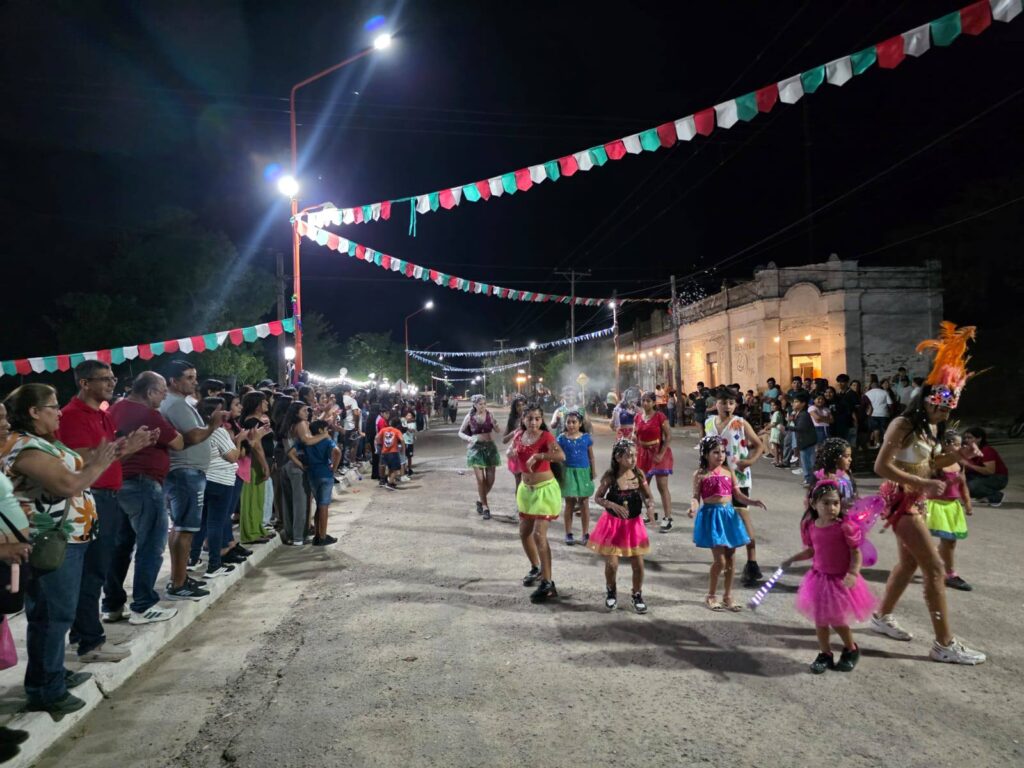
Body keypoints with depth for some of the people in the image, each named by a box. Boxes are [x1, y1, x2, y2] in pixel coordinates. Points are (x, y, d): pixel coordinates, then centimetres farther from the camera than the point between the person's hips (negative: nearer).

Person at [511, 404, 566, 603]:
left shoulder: (546, 436, -16)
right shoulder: (519, 437, 3)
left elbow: (561, 456, -33)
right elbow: (512, 453, 23)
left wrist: (536, 455, -35)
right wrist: (511, 453, 2)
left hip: (545, 489, -7)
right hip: (525, 488, 7)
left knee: (539, 535, -12)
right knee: (524, 532, 16)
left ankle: (547, 583, -6)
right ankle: (536, 568, 40)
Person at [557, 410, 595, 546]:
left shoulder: (586, 438, -2)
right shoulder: (562, 438, -4)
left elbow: (591, 457, 4)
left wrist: (593, 474, 4)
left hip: (584, 472, 1)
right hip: (568, 472, -1)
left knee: (584, 503, 7)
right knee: (569, 503, 8)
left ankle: (586, 534, 16)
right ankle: (568, 534, 16)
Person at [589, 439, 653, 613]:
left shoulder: (639, 474, -6)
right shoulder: (610, 476, -13)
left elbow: (649, 497, 3)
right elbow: (598, 498, -6)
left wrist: (649, 503, -21)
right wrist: (613, 505, -24)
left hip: (633, 524, 2)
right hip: (613, 524, -2)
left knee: (638, 564, 5)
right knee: (611, 563, -2)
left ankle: (637, 595, 30)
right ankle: (611, 592, 28)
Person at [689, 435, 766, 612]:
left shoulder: (728, 471, 6)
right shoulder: (700, 474, -5)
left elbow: (738, 495, 8)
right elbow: (696, 497, -7)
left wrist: (753, 502, -8)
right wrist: (693, 507, -27)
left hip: (729, 515, 5)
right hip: (712, 516, -5)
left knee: (730, 559, 9)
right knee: (720, 560, -7)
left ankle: (727, 596, 24)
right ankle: (711, 596, 13)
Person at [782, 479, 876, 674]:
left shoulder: (844, 527, -19)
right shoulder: (810, 527, -5)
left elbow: (856, 553, -15)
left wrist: (853, 573, -28)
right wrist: (791, 560, 10)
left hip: (841, 580, -4)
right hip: (819, 578, 4)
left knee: (837, 621, 4)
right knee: (820, 620, 8)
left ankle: (851, 650, 32)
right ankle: (825, 654, 26)